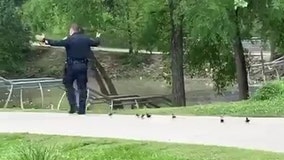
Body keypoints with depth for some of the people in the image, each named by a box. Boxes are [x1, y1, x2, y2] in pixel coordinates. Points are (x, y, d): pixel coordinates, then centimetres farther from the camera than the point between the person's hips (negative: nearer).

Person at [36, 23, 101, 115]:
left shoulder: (69, 39, -9)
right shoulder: (86, 39, 6)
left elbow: (57, 43, -13)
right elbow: (96, 43, 23)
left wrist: (44, 40, -7)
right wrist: (97, 38, 46)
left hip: (72, 66, -4)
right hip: (83, 66, 4)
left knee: (68, 85, 12)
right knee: (82, 87, 7)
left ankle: (73, 106, 2)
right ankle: (82, 109, 8)